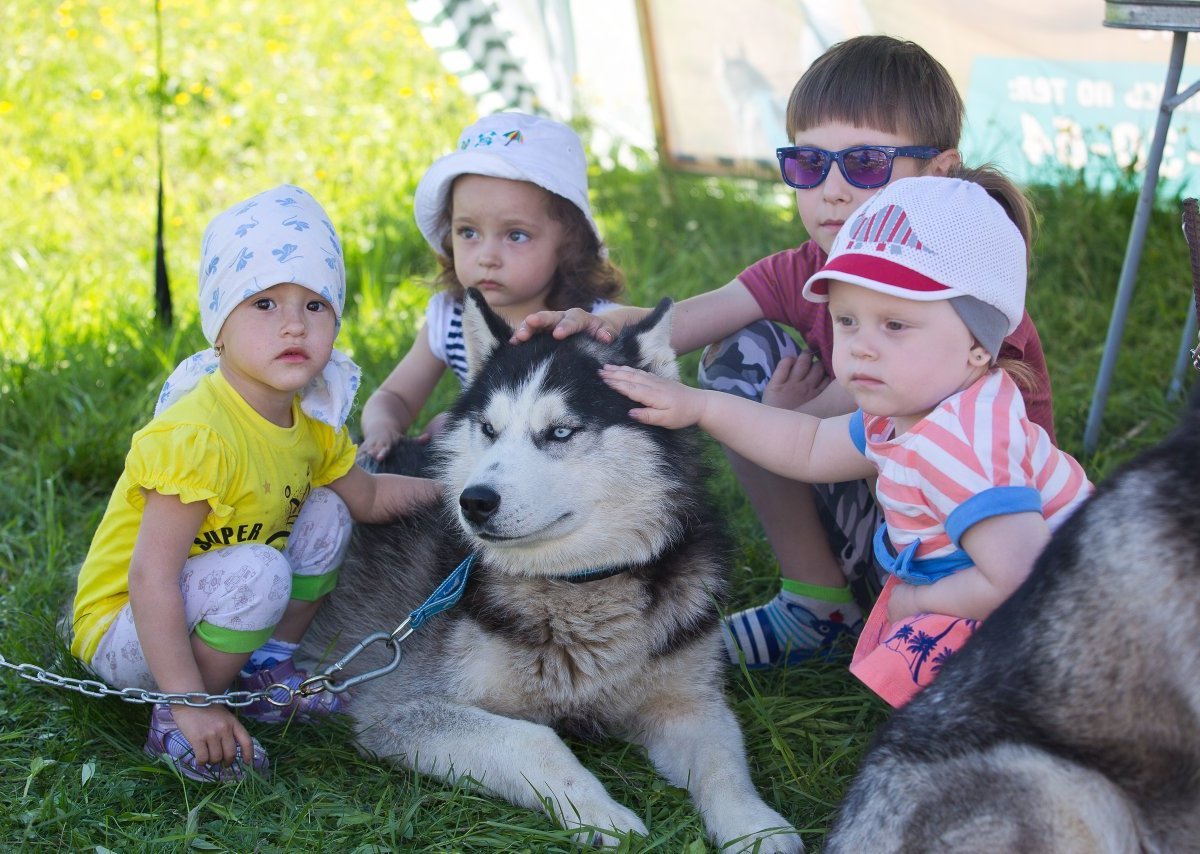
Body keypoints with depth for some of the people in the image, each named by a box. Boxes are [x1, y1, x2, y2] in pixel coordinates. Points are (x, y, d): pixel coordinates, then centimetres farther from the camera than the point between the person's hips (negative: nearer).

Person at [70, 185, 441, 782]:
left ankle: (264, 670, 10)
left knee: (326, 513, 1)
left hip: (202, 605, 8)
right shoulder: (195, 435, -31)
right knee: (257, 572, -32)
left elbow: (368, 497, 17)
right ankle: (173, 724, -13)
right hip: (123, 627, -8)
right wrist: (191, 704, -33)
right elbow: (151, 578, -33)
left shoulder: (313, 421, -3)